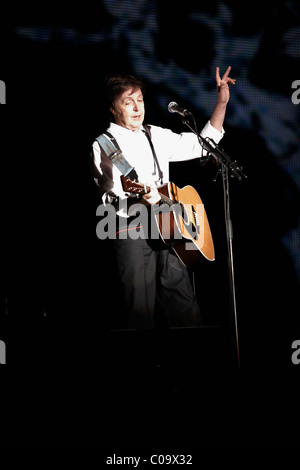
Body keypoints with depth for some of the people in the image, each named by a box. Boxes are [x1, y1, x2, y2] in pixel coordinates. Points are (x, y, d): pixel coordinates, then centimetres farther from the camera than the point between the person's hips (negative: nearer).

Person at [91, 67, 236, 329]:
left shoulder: (156, 137, 18)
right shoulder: (104, 146, 0)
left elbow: (203, 144, 22)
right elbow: (111, 201, -9)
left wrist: (222, 103, 15)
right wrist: (139, 201, -30)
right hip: (131, 234, -5)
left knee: (187, 315, 0)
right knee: (142, 316, -7)